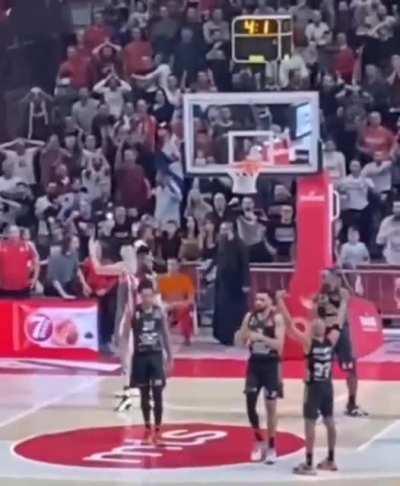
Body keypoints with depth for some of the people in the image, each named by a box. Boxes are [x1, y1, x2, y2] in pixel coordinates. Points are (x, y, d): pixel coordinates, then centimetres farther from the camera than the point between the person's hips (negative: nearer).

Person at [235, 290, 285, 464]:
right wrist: (246, 331, -16)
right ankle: (259, 441, 16)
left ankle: (271, 447, 12)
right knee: (250, 404, -2)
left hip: (270, 365, -4)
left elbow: (279, 344, -18)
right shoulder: (249, 316, 3)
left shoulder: (277, 319, -10)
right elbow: (240, 341, 4)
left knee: (271, 406, 3)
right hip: (254, 363, 4)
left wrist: (261, 337, -29)